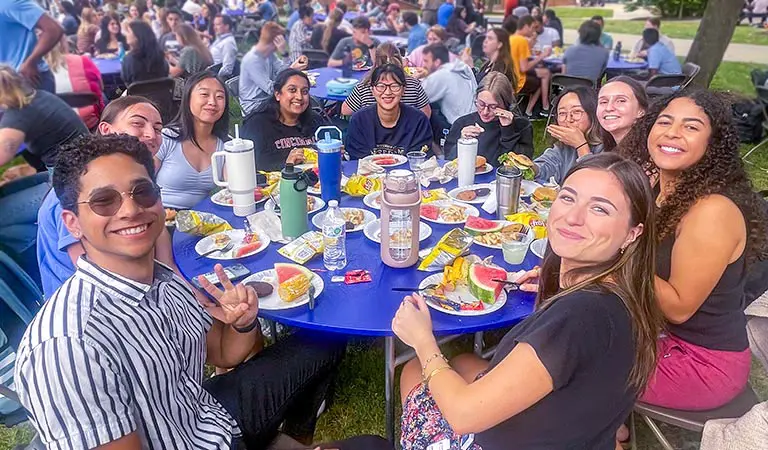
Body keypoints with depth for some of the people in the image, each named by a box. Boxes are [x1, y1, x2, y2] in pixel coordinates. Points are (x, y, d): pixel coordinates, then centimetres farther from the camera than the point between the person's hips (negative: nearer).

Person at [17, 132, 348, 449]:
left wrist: (243, 323, -19)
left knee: (325, 341, 16)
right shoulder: (67, 345, -31)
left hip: (215, 416, 7)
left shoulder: (165, 279, -9)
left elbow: (223, 355, 4)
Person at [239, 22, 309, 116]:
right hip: (254, 106, -8)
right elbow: (270, 89, -27)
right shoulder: (252, 60, -22)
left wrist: (284, 53, -17)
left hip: (268, 97, 8)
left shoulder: (269, 54, 5)